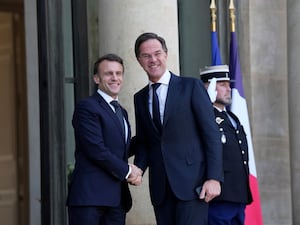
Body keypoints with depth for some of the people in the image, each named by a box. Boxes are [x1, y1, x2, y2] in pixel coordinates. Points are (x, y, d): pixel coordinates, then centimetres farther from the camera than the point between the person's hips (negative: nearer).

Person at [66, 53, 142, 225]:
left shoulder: (122, 112, 22)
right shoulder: (87, 107, -6)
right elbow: (96, 150, -15)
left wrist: (134, 172, -2)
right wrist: (127, 170, -6)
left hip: (118, 197, 8)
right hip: (89, 196, -8)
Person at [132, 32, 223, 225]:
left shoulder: (191, 86, 0)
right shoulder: (140, 98, 15)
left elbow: (212, 135, -4)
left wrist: (214, 178, -12)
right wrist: (138, 169, -2)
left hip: (192, 182, -5)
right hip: (160, 187, 5)